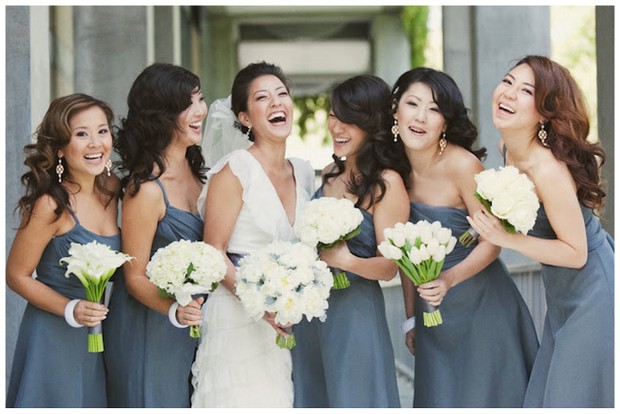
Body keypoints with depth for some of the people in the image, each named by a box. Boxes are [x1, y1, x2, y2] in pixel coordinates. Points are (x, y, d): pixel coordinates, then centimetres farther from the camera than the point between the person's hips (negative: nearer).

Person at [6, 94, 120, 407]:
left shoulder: (113, 189, -2)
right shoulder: (51, 205, -20)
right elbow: (17, 276, -12)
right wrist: (71, 310, -21)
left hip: (98, 334, 6)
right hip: (53, 336, -6)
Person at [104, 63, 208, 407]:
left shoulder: (195, 170, 2)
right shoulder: (147, 188, -21)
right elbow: (135, 277, -17)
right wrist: (174, 311, -32)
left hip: (193, 327, 7)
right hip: (150, 331, -7)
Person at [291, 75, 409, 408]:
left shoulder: (387, 182, -13)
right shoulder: (330, 173, 8)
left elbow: (389, 266, -14)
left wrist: (346, 261, -29)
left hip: (354, 314, -7)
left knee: (354, 400, 4)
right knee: (313, 398, 17)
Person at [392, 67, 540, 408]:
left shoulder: (462, 165, -20)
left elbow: (492, 241, -16)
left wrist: (450, 279, -31)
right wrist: (410, 317, 8)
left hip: (481, 305, -5)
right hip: (434, 313, 5)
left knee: (483, 398, 6)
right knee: (439, 398, 13)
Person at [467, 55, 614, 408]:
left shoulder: (548, 170, -29)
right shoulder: (507, 148, -3)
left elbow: (576, 253, -23)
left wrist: (506, 239, -28)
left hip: (594, 293, -9)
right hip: (562, 294, 9)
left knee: (577, 398, 0)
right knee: (546, 396, 17)